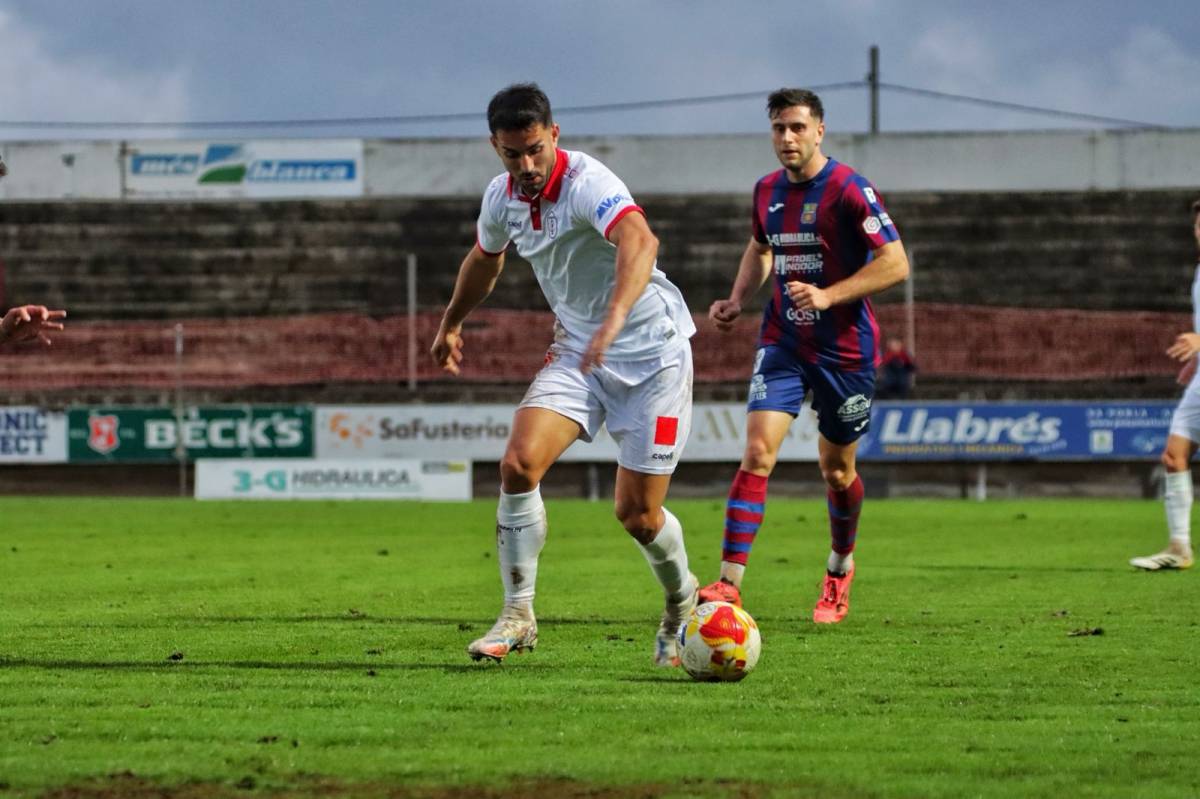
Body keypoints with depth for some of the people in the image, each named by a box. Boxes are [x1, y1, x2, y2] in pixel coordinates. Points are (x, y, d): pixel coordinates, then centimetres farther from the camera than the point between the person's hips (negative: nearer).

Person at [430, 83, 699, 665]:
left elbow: (639, 241, -46)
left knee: (637, 514, -4)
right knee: (519, 464, -17)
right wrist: (451, 324, 36)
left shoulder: (586, 182, -25)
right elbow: (485, 258, 22)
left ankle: (683, 604, 27)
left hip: (650, 351, -6)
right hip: (577, 352, 6)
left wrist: (614, 319, -61)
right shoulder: (502, 197, -2)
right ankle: (518, 615, -7)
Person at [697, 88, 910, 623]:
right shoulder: (767, 191, 5)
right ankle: (729, 584, -19)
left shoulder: (849, 190, -14)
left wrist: (828, 296, -25)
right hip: (782, 343, 4)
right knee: (757, 453, -14)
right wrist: (738, 299, 8)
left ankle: (840, 570, 37)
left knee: (837, 470, 10)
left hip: (845, 349, -4)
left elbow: (896, 264, -16)